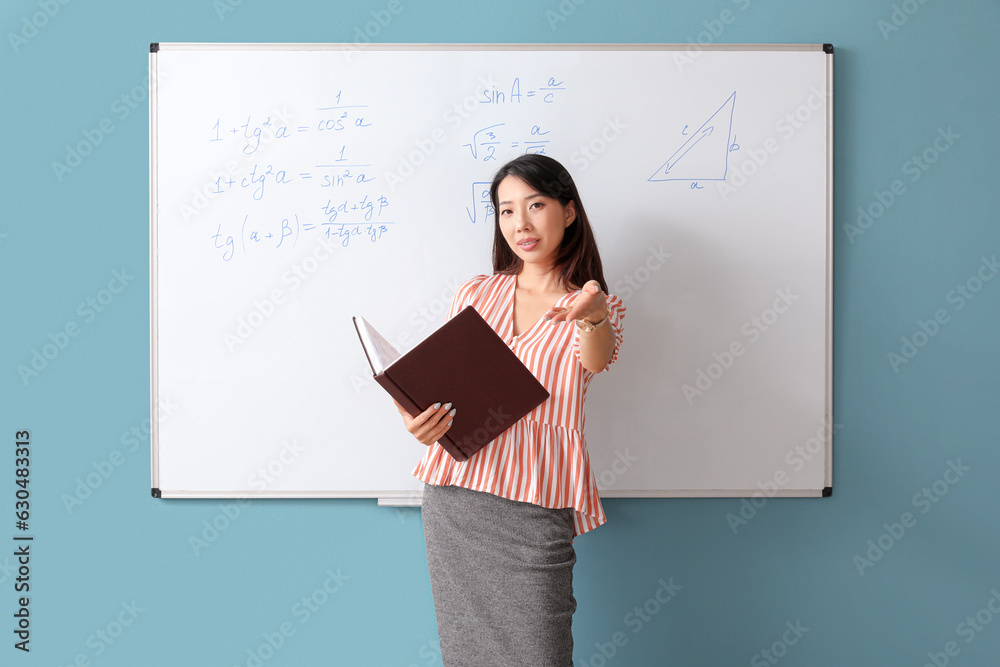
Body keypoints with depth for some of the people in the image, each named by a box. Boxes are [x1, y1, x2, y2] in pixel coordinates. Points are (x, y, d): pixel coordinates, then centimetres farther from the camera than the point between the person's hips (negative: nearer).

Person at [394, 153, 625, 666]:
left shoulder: (596, 307, 4)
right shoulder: (476, 294, 10)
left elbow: (597, 360, -18)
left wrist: (592, 315, -41)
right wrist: (421, 423, -12)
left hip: (535, 508, -2)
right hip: (453, 494, 3)